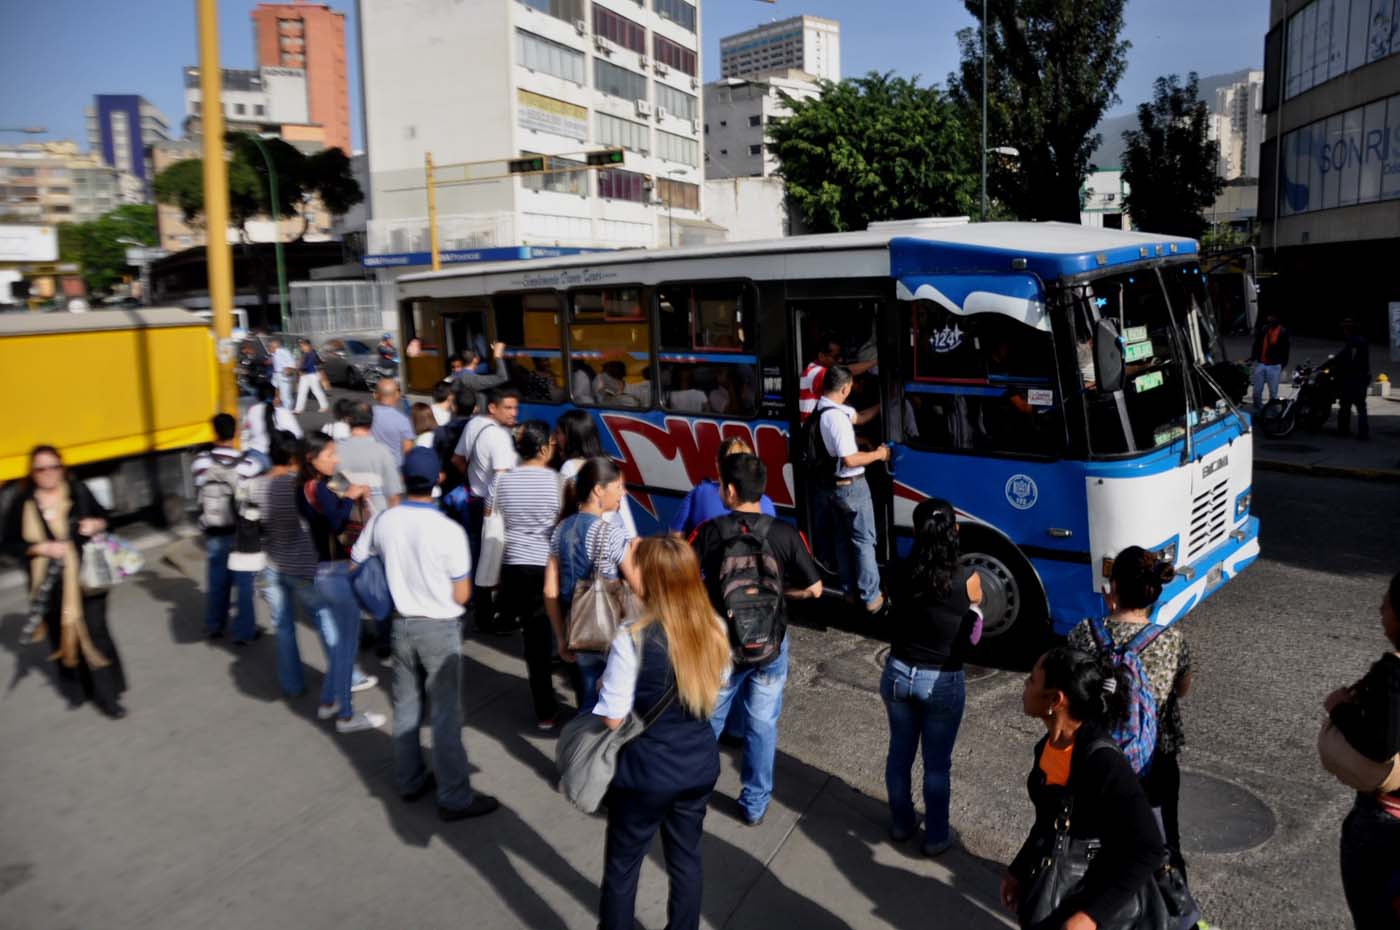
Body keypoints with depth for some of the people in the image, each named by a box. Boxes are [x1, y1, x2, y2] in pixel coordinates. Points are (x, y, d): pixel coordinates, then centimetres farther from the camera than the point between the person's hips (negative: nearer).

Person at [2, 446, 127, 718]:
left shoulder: (79, 491, -3)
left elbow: (103, 517, 11)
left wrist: (96, 524, -11)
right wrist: (42, 547, -17)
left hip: (85, 579, -1)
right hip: (49, 585, 1)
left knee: (94, 632, -3)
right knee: (62, 636, 14)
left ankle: (106, 695, 6)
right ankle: (77, 689, 32)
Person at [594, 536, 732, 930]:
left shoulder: (633, 639, -23)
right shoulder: (714, 630, -7)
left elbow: (613, 719, -17)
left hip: (647, 771, -5)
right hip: (700, 763, 5)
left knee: (622, 865, 16)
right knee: (687, 859, 22)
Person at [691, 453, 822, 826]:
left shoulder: (709, 532, -16)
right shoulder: (785, 535, -13)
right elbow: (814, 589, -6)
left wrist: (711, 590, 3)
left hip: (719, 645, 0)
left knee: (707, 721, 19)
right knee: (762, 725, 15)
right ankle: (755, 804, 27)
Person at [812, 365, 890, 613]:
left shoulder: (820, 408, 1)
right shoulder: (837, 416, -27)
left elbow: (855, 418, 14)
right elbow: (849, 460, -28)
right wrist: (878, 454, -14)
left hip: (830, 485, 9)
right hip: (851, 486, -9)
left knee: (843, 537, 19)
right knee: (864, 541, 3)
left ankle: (850, 591, 30)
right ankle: (871, 599, 10)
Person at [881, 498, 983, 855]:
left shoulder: (904, 571, -12)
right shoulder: (967, 579, -18)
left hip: (898, 673, 3)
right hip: (942, 682, -3)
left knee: (900, 752, 21)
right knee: (937, 765, 14)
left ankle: (901, 824, 38)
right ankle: (936, 837, 30)